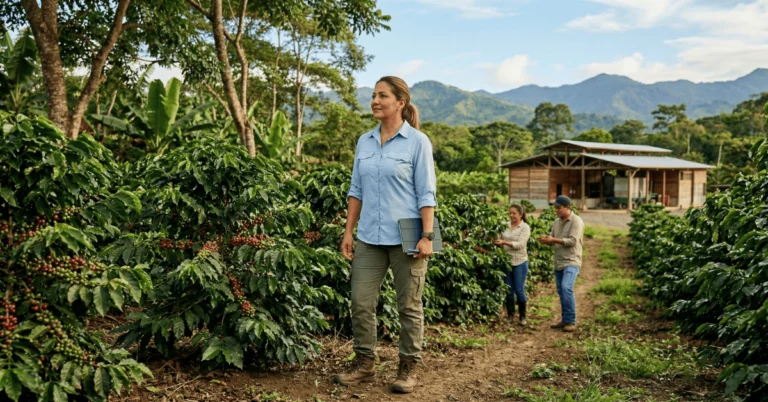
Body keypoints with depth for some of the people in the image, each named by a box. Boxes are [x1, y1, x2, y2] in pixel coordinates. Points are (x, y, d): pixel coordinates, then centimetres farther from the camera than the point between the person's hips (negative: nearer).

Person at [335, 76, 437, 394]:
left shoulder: (417, 142, -5)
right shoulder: (364, 142, 9)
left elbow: (426, 193, -8)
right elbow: (356, 190, 12)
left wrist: (427, 236, -15)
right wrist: (349, 232, 8)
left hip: (405, 237, -5)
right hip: (370, 237, 5)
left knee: (409, 306, 6)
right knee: (361, 302, 5)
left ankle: (408, 368, 18)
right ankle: (364, 364, 19)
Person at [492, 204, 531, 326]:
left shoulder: (525, 227, -6)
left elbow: (520, 244, -17)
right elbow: (501, 241, 10)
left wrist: (504, 242, -28)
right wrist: (496, 241, -13)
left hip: (520, 262, -4)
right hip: (506, 261, 4)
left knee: (519, 289, 0)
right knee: (509, 289, 8)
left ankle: (522, 316, 16)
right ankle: (510, 315, 21)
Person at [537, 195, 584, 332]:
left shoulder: (576, 221, -9)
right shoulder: (556, 222, 13)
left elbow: (572, 241, -19)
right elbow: (552, 239, 13)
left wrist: (554, 240, -23)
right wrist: (545, 239, -10)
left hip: (571, 262, -7)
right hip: (558, 263, 7)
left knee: (566, 288, -21)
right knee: (561, 291, 9)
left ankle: (571, 322, -15)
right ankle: (565, 320, 18)